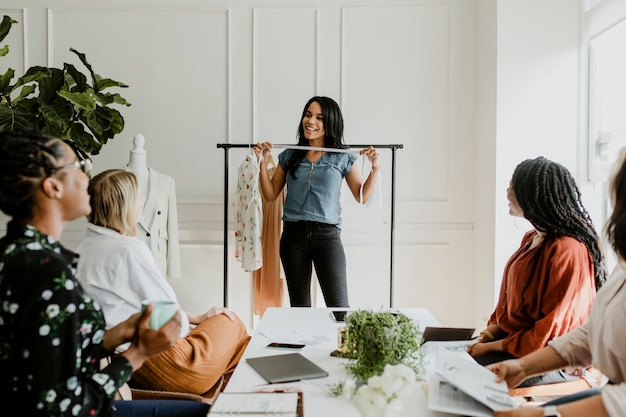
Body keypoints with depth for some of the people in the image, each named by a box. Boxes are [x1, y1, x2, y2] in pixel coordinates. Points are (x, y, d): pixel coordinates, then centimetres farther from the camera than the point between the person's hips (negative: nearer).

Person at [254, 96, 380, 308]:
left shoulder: (342, 158, 4)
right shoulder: (290, 156, 9)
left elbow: (361, 196, 7)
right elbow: (270, 194, 11)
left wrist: (374, 168, -5)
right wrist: (262, 162, 3)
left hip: (327, 235, -2)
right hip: (293, 235, 3)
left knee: (338, 306, -5)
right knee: (299, 306, 12)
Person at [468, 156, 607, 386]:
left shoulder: (567, 251, -22)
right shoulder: (532, 238, 8)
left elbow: (553, 332, -21)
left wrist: (492, 346, -17)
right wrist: (492, 329, 0)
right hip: (517, 338, 8)